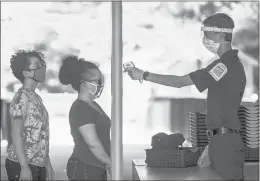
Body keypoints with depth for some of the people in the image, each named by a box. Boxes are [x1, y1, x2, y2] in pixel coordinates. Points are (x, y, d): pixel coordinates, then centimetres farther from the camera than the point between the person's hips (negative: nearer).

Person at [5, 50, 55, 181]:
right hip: (21, 165, -8)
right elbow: (17, 135, -17)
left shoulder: (36, 98, 13)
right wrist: (24, 167, -21)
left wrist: (47, 164, 17)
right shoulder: (21, 98, -12)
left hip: (38, 165, 8)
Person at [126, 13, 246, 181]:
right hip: (223, 139, 10)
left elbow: (179, 82, -16)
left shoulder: (226, 65, -16)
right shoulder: (234, 63, 16)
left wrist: (144, 75, -10)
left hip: (225, 141, -10)